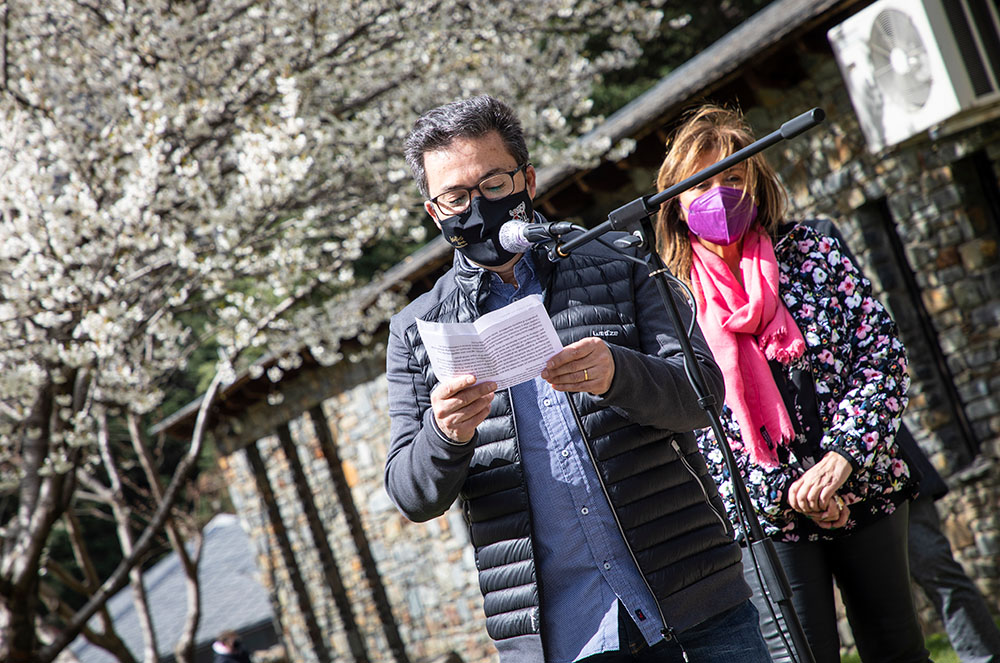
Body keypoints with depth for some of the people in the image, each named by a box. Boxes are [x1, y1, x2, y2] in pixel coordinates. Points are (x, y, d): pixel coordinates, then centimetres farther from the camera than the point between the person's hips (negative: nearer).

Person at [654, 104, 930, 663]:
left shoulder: (810, 249, 2)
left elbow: (882, 351, -2)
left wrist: (843, 456, -14)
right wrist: (781, 491, -15)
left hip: (863, 490, 3)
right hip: (764, 520, -2)